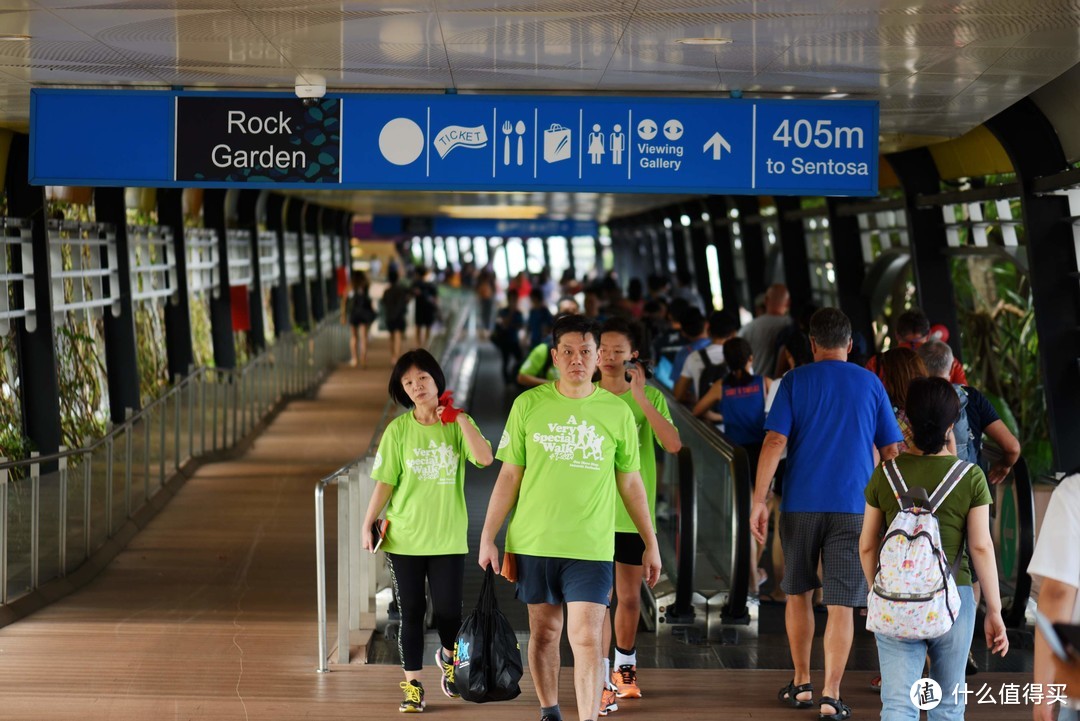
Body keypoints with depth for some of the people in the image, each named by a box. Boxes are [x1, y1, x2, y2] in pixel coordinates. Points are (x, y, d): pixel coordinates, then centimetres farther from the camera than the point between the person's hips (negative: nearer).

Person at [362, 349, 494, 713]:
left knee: (447, 610, 2)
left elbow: (485, 458, -18)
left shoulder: (458, 423, 0)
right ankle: (413, 684, 10)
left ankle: (448, 657, 33)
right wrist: (367, 524, -4)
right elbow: (385, 482, 0)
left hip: (448, 537, 0)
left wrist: (460, 418, -18)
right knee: (411, 612, 2)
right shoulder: (398, 430, -1)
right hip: (405, 537, 0)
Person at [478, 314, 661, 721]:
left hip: (591, 546, -1)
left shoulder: (617, 412, 1)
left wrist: (651, 544, 10)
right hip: (533, 542, 1)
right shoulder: (528, 405, 1)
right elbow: (509, 476, 4)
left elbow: (630, 483, 9)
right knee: (544, 631, 11)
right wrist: (488, 538, 1)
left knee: (586, 638, -10)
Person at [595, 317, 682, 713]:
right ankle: (602, 683, -6)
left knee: (630, 597, 13)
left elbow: (673, 444, -16)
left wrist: (641, 399, -22)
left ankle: (624, 668, 33)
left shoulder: (650, 397, -1)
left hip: (635, 513, 1)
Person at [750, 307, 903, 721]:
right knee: (841, 603, -2)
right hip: (853, 505, 0)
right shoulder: (870, 384, 6)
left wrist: (759, 500, -8)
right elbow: (891, 450, 8)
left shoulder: (796, 381, 1)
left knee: (798, 592, 18)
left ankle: (801, 684, 24)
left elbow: (774, 442, -8)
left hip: (800, 504, 0)